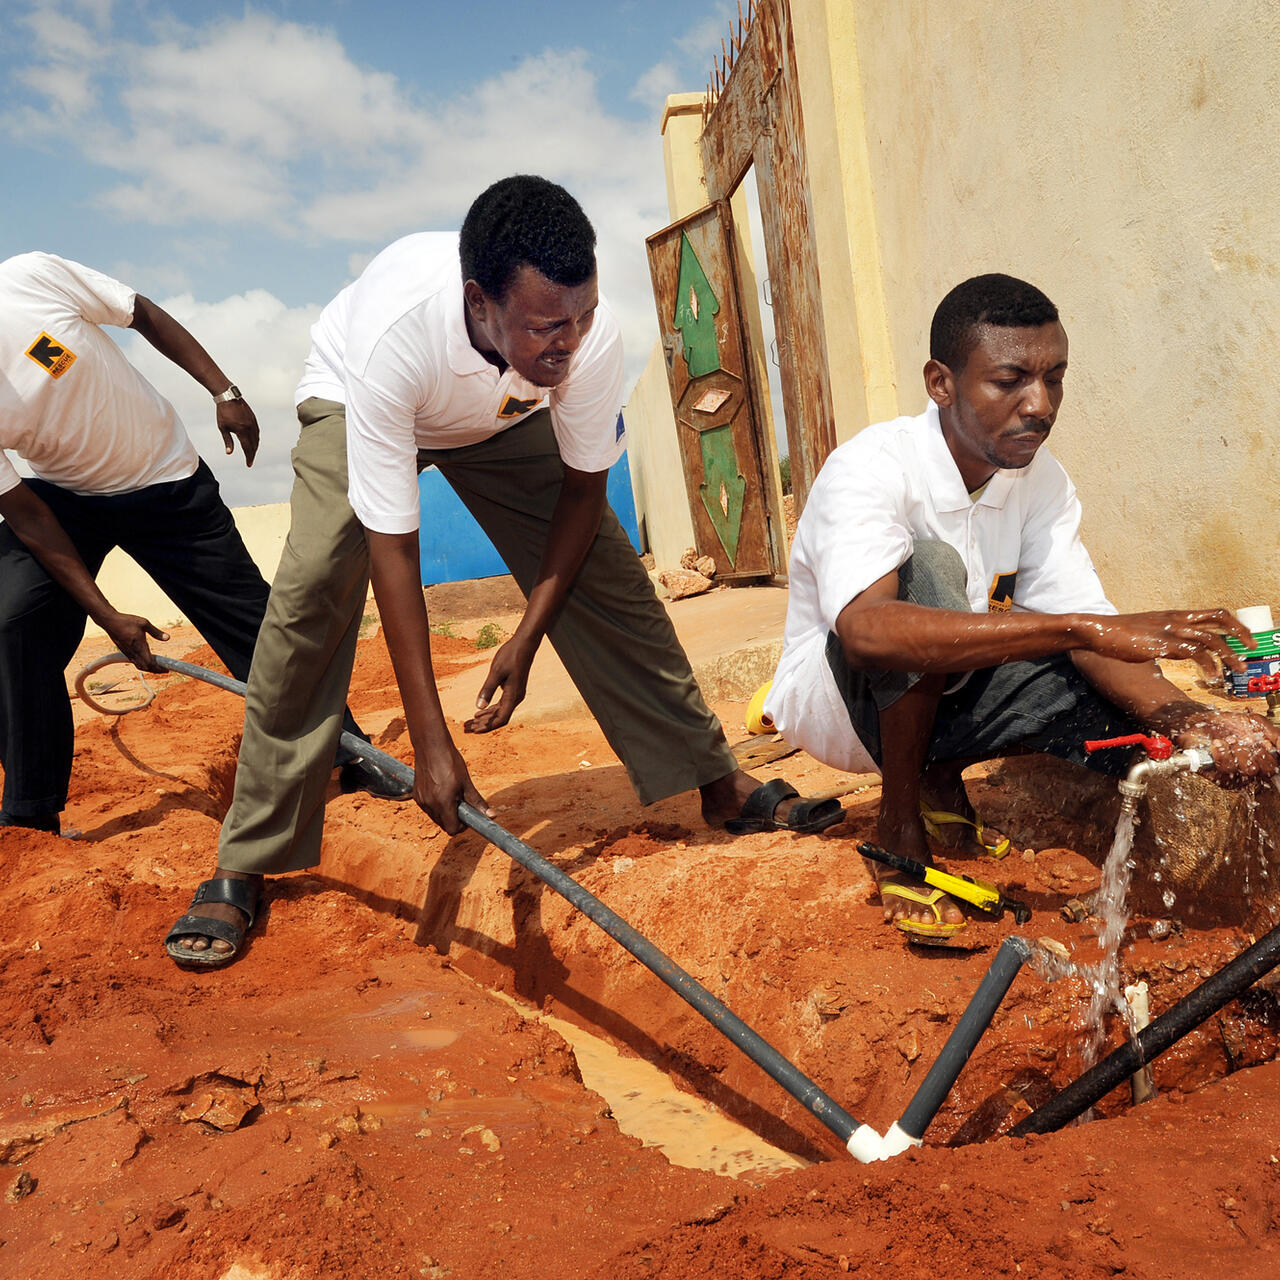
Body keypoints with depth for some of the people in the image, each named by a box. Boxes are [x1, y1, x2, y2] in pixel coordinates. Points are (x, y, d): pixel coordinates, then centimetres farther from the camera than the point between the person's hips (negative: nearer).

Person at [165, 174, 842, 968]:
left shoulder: (590, 332, -36)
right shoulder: (395, 333, -44)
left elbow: (583, 487, -18)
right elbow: (393, 548, -40)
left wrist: (527, 639, -22)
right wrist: (431, 742, -40)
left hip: (503, 421, 3)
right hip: (354, 402, -2)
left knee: (610, 575, -9)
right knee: (312, 594, -22)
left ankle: (721, 786, 5)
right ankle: (246, 866, -11)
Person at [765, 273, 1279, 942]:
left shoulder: (1042, 479, -7)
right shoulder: (869, 470, -28)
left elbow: (1082, 626, -13)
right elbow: (868, 630, -46)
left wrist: (1185, 717, -34)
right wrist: (1086, 629, -50)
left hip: (943, 696, 6)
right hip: (836, 696, -5)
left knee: (1124, 709, -18)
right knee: (928, 568, -34)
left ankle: (943, 778, 9)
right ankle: (899, 820, -15)